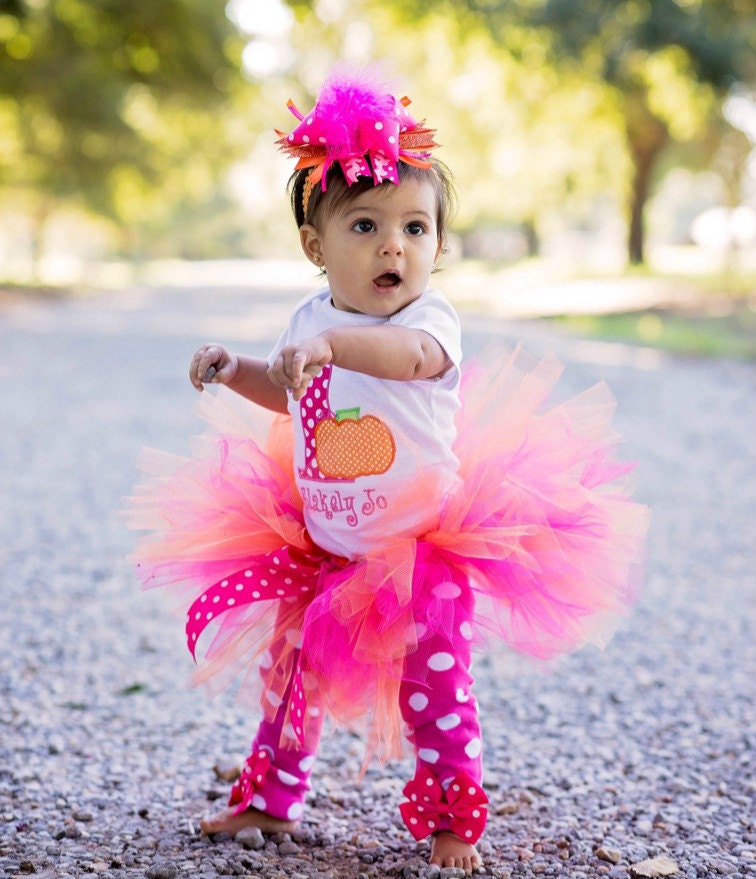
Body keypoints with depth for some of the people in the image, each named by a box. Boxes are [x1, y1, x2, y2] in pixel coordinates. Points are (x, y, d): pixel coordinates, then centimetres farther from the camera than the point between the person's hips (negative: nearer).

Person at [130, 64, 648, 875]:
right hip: (322, 549, 6)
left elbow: (410, 354, -45)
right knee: (289, 669, 14)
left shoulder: (431, 318, -18)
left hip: (424, 549, -5)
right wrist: (235, 370, 5)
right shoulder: (310, 320, 0)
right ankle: (272, 799, 35)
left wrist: (330, 343, -59)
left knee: (433, 691, -1)